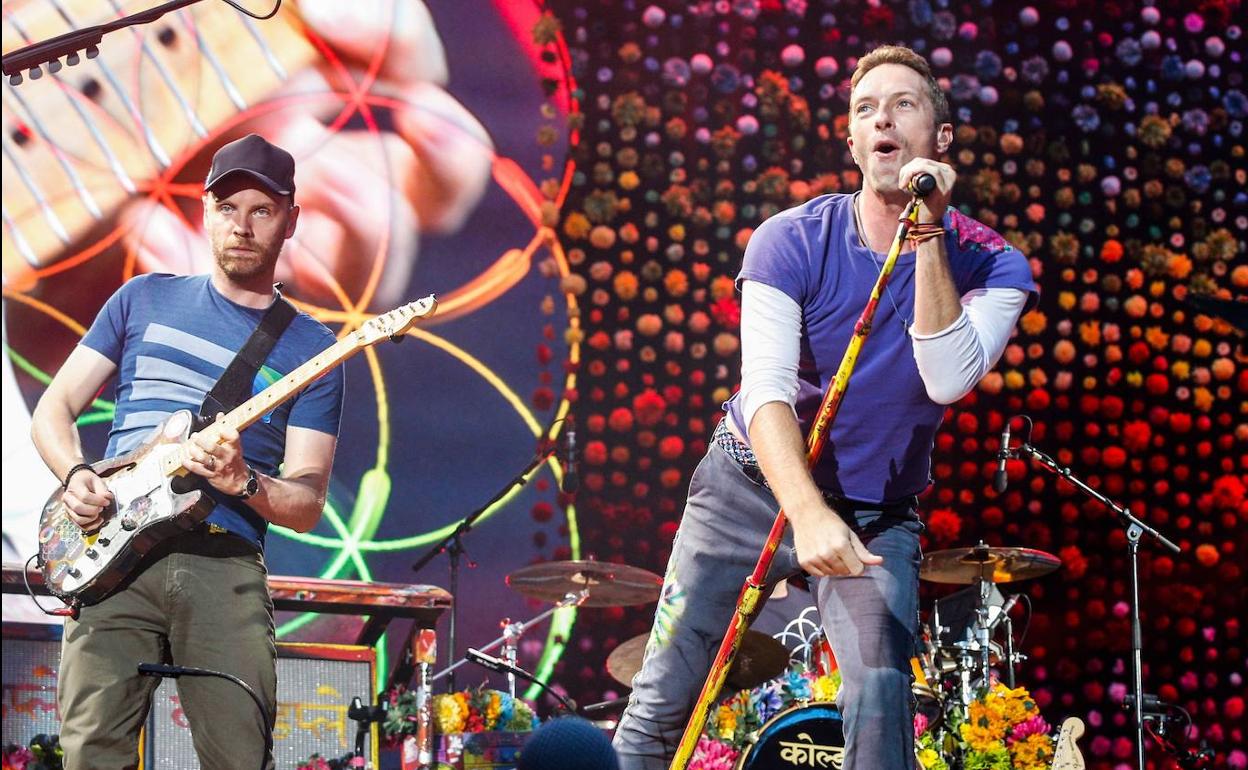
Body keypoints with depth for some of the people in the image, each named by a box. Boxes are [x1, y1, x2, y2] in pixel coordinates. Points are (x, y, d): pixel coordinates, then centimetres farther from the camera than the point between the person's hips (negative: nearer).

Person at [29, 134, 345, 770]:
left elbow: (307, 506, 5)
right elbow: (54, 407, 18)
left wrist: (243, 482, -15)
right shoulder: (145, 300, 17)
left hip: (227, 570, 0)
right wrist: (75, 476, -2)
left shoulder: (310, 350, 11)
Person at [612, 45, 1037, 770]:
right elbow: (766, 390, -25)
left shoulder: (990, 266, -12)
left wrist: (930, 239, -32)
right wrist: (808, 516, -40)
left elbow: (948, 379, -28)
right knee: (661, 707, 3)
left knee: (881, 701, -25)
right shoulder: (793, 241, -14)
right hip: (754, 485, 1)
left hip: (878, 515, 0)